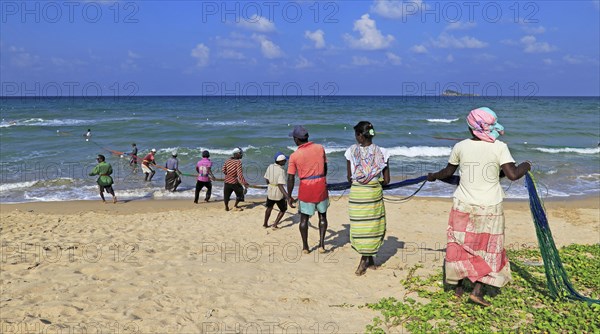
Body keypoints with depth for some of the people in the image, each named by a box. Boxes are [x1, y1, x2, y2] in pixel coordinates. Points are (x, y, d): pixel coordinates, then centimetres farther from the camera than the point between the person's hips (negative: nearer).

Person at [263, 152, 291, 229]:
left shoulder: (270, 167, -5)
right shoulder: (281, 171, -24)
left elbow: (267, 179, 4)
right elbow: (280, 185, -32)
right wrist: (286, 195, -38)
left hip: (270, 192, 6)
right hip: (278, 193, -6)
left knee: (269, 208, 28)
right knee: (283, 209, 18)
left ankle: (265, 224, 39)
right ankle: (275, 225, 13)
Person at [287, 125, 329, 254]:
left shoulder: (294, 156, -9)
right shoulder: (320, 148, -1)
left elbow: (291, 178, -7)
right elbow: (325, 168, 8)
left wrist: (289, 196, 1)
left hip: (306, 188, -2)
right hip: (321, 185, 2)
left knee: (304, 218, 11)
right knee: (322, 216, 14)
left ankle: (305, 247, 17)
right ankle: (321, 244, 9)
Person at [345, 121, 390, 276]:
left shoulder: (351, 151, -6)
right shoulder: (381, 152, -5)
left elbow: (349, 178, 0)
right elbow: (386, 180, -2)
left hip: (356, 194, 0)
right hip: (374, 194, 0)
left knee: (360, 227, 10)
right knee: (372, 226, 13)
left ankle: (367, 260, 17)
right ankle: (365, 260, 18)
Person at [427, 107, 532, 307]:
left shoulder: (460, 147, -2)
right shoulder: (499, 147, -10)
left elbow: (448, 172, 10)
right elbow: (512, 174, -17)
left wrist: (433, 176, 30)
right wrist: (525, 167, 5)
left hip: (463, 206, 2)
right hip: (489, 208, -2)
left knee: (460, 246, 16)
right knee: (489, 249, 12)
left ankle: (458, 287, 27)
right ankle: (478, 291, 5)